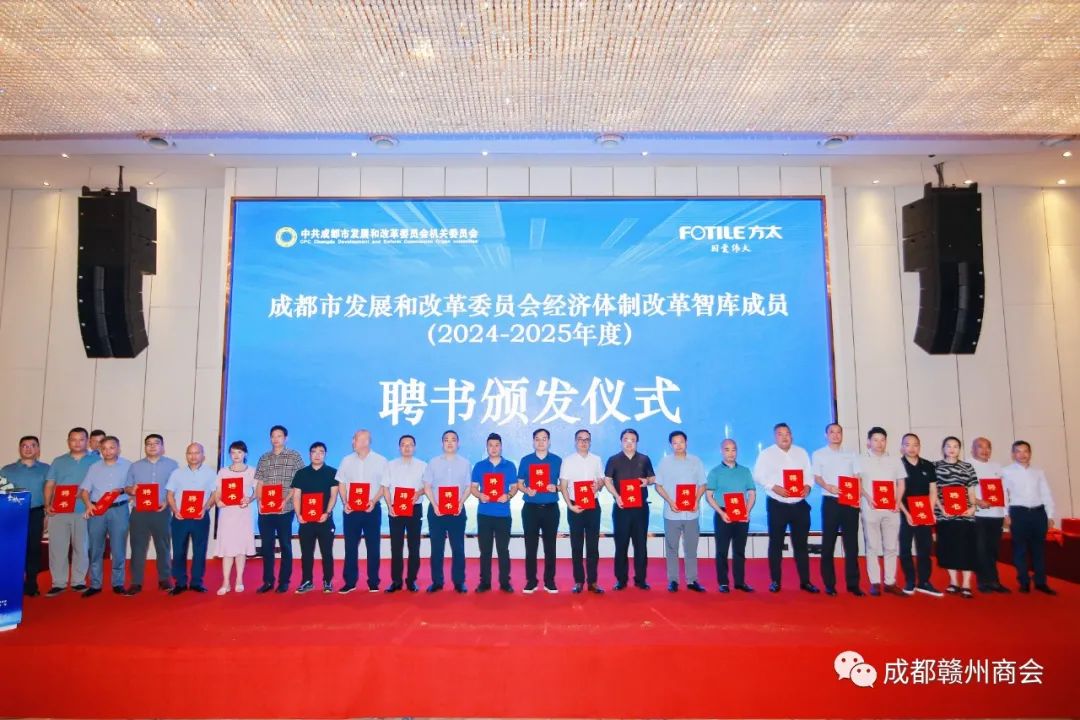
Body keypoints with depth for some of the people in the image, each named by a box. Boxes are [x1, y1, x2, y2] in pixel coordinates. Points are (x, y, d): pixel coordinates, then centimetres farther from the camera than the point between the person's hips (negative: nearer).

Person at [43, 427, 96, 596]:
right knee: (57, 547, 0)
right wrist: (47, 505, -4)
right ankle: (58, 583, 7)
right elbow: (49, 485, 9)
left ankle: (78, 581, 11)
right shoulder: (58, 462, 13)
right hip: (59, 511, 2)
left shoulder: (95, 461, 6)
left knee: (81, 547, 3)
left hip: (84, 511, -1)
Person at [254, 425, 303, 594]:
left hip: (285, 509, -3)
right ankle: (268, 581, 17)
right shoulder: (264, 458, 11)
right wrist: (259, 500, -4)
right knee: (266, 545, 7)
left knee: (285, 545, 4)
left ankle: (284, 581, 11)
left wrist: (286, 500, -12)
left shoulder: (294, 456, 1)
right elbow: (259, 483, 11)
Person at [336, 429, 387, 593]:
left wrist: (374, 501, -15)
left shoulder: (380, 461, -1)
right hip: (351, 509, 2)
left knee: (373, 546, 3)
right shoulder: (347, 460, 6)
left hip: (372, 509, -2)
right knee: (350, 546, 5)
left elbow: (384, 485, 0)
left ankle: (373, 582, 12)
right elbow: (341, 484, 9)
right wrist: (344, 502, -6)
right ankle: (350, 581, 14)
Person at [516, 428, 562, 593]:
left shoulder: (557, 460, 3)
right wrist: (526, 490, -15)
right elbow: (519, 484, 6)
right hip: (530, 508, 0)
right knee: (531, 546, 4)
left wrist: (556, 488, -14)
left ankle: (550, 581, 14)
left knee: (550, 546, 5)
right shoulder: (525, 460, 4)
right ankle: (531, 581, 13)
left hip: (551, 508, 0)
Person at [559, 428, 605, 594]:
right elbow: (563, 486, -3)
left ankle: (592, 581, 11)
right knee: (577, 545, 5)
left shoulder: (596, 460, 7)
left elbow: (602, 480, 12)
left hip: (593, 506, 2)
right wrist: (570, 505, -13)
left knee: (593, 545, 4)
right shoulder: (568, 460, -1)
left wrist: (598, 486, -12)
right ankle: (579, 581, 14)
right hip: (575, 507, -2)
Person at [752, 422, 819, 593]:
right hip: (777, 505, -3)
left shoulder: (801, 452, 11)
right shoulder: (766, 454, -2)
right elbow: (758, 476, -7)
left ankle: (805, 581, 17)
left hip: (800, 505, 3)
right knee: (776, 544, 5)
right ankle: (775, 581, 13)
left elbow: (809, 473, 11)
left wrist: (807, 486, -9)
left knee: (801, 543, 8)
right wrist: (775, 487, -20)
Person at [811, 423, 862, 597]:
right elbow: (816, 478, -1)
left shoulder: (850, 455, 14)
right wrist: (828, 487, -21)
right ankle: (829, 584, 8)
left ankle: (852, 583, 11)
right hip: (830, 501, -2)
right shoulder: (818, 455, 6)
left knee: (851, 543, 4)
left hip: (851, 502, 2)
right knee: (828, 543, 1)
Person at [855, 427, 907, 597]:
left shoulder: (894, 461, 14)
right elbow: (857, 482, 0)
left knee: (891, 546, 4)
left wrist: (897, 502, -3)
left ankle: (890, 582, 10)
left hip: (891, 509, 2)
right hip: (870, 508, -2)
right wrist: (867, 498, -16)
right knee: (872, 546, 0)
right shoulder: (861, 460, 7)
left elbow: (901, 484, 12)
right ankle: (875, 582, 4)